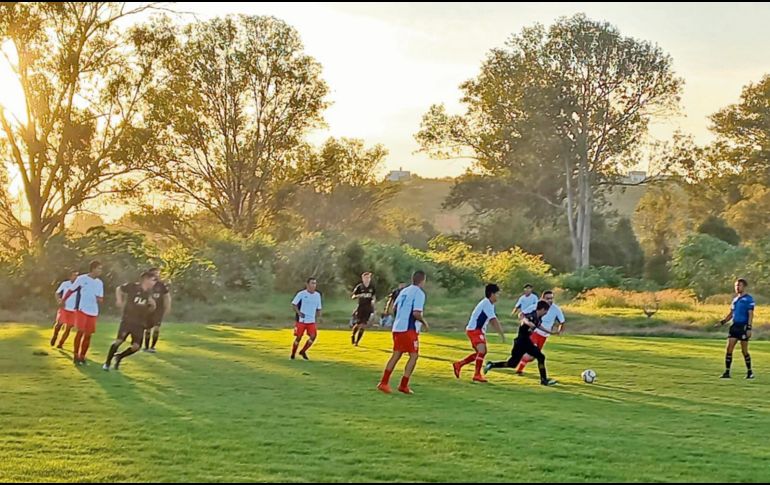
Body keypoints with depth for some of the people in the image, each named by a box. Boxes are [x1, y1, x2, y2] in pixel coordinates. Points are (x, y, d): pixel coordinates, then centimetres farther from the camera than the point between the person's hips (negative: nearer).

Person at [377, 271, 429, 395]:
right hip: (409, 329, -8)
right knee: (414, 356, 2)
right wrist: (424, 323, -4)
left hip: (397, 327, 8)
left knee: (396, 355, 12)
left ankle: (383, 383, 10)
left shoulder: (404, 291, 14)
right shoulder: (419, 293, -10)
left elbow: (395, 308, 19)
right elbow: (416, 313, -19)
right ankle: (404, 385, 1)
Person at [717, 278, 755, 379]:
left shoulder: (749, 299, -6)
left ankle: (750, 372, 15)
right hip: (734, 326, 6)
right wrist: (723, 322, 6)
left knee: (744, 351, 1)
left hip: (743, 327, -6)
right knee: (729, 349, -2)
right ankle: (727, 372, 0)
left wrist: (749, 328, -17)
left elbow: (750, 314, -11)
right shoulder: (735, 299, 16)